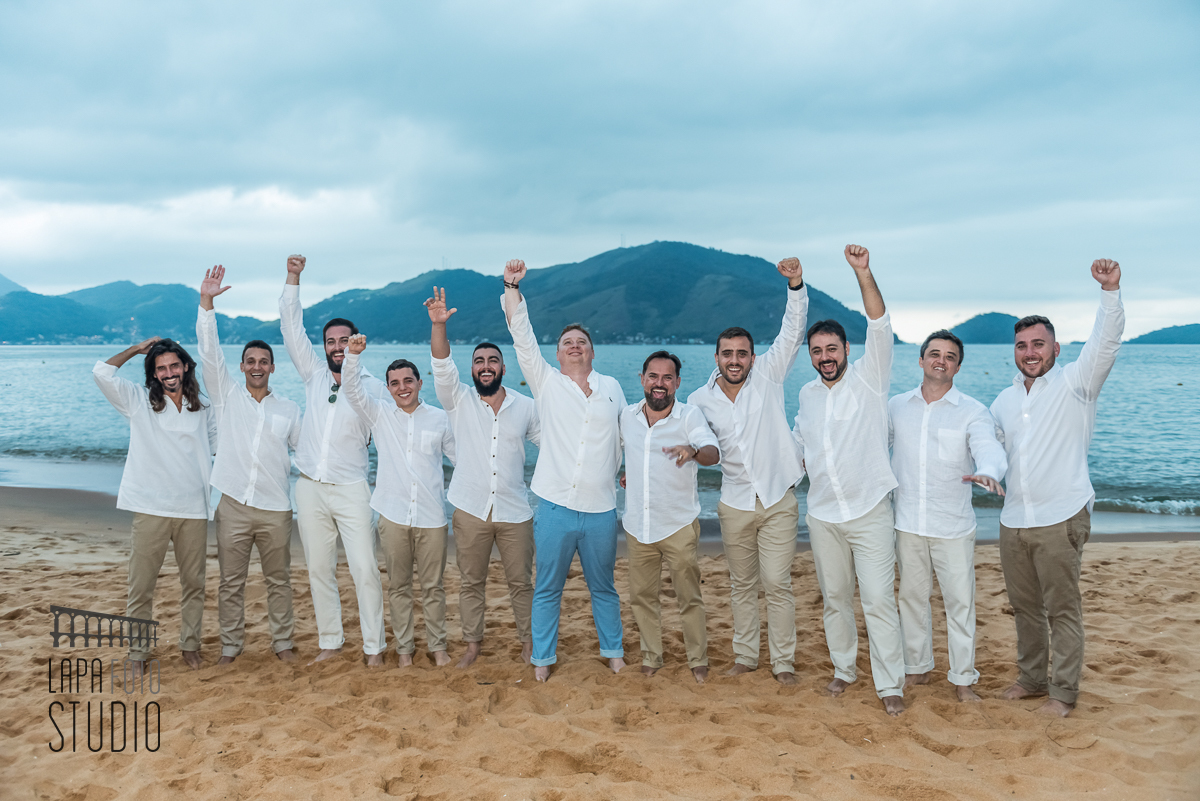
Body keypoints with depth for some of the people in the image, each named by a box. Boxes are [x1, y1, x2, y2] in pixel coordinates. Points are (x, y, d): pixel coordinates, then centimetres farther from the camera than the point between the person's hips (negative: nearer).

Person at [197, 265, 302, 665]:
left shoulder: (289, 409, 9)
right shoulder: (227, 396, 5)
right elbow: (209, 352, -5)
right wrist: (206, 302, -13)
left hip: (275, 508, 1)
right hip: (233, 505, -1)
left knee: (279, 580, 9)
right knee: (231, 581, 6)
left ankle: (282, 642, 22)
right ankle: (230, 645, 20)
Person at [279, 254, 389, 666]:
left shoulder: (373, 388, 0)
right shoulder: (314, 375, 7)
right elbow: (292, 328, 4)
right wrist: (293, 278, -3)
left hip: (351, 489, -3)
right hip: (310, 488, 3)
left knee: (365, 569, -6)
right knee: (319, 570, 9)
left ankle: (374, 646, 4)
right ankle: (330, 641, 21)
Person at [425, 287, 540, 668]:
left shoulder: (525, 407, 4)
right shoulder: (459, 400, 0)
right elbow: (442, 366, -15)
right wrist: (438, 324, -30)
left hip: (514, 511, 0)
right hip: (470, 510, 0)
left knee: (521, 581, 9)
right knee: (471, 582, 10)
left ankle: (528, 640, 26)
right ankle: (473, 643, 26)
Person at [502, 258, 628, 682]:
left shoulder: (612, 387, 10)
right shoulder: (546, 382, 4)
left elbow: (623, 436, 22)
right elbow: (522, 336, -5)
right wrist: (512, 286, -12)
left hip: (600, 508, 2)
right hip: (555, 504, -1)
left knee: (603, 586, 14)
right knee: (547, 588, 7)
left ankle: (613, 651, 29)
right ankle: (543, 657, 20)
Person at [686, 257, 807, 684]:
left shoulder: (768, 376, -4)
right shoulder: (700, 400, 2)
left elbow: (792, 332, -13)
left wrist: (796, 285, -26)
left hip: (778, 500, -2)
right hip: (735, 504, 2)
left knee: (777, 583, -2)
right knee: (742, 585, 13)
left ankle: (783, 661, 11)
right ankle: (745, 656, 27)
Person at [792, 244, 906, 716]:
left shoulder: (868, 380, -5)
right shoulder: (807, 394, 9)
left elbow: (880, 327, -21)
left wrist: (863, 272, -32)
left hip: (869, 512, -5)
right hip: (822, 515, 5)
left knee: (879, 599, -5)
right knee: (834, 598, 14)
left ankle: (890, 685, 5)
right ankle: (843, 669, 29)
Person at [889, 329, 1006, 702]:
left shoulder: (973, 412, -4)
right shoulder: (896, 406, 6)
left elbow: (989, 447, -22)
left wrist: (987, 472, -45)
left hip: (953, 526, -2)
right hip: (908, 523, 3)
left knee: (960, 600, 1)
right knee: (911, 596, 12)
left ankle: (963, 679, 15)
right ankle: (917, 667, 28)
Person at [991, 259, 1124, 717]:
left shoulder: (1074, 383, -3)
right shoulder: (1005, 399, 14)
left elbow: (1106, 343, -19)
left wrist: (1110, 290, -32)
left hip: (1060, 519, -6)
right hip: (1013, 520, 6)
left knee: (1062, 609, 1)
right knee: (1024, 606, 15)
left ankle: (1064, 692, 13)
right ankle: (1032, 678, 30)